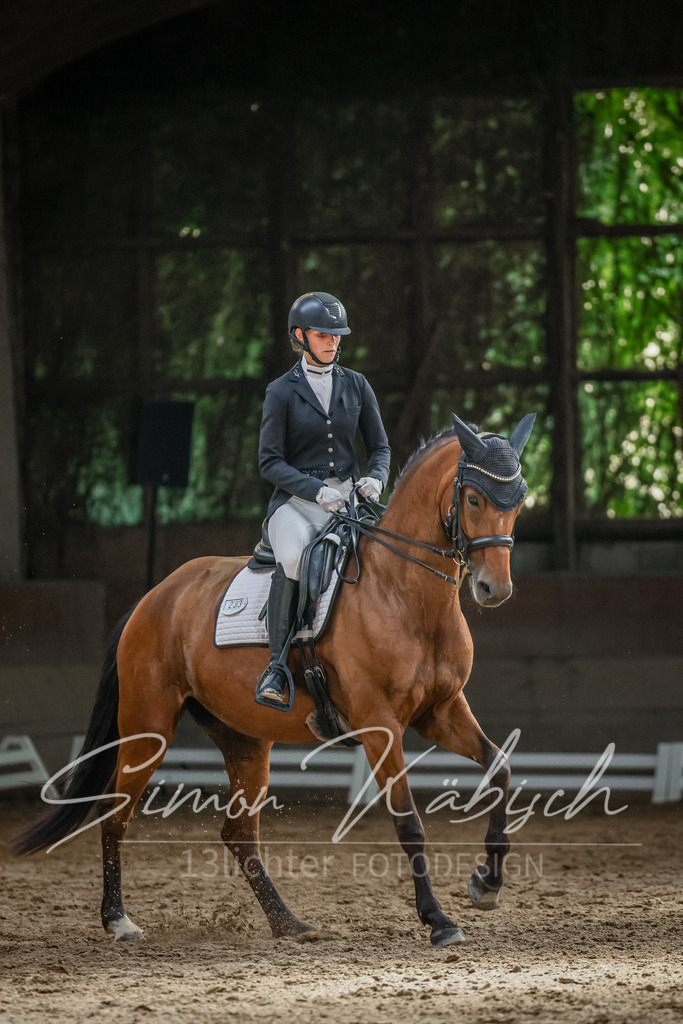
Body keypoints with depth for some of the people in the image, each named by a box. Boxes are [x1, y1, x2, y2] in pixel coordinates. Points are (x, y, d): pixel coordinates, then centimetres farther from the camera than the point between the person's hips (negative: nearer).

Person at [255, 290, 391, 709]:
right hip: (296, 501, -3)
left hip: (349, 497, 3)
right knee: (292, 559, -35)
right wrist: (317, 490, -16)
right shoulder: (282, 392, 2)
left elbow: (380, 446, 16)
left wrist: (376, 479, -7)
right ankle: (277, 666, -28)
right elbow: (270, 461, -2)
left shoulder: (356, 385, 12)